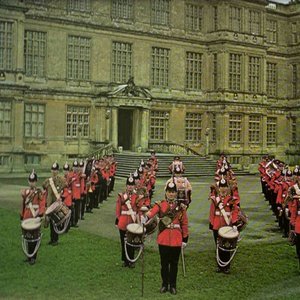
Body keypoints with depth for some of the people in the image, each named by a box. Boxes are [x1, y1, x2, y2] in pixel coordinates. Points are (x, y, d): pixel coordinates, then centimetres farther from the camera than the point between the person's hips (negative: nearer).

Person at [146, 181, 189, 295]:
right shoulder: (160, 204, -1)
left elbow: (185, 224, 5)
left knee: (174, 263, 9)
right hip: (163, 239, 0)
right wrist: (146, 216, -44)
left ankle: (173, 285, 21)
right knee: (164, 263, 9)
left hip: (176, 240, 1)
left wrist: (185, 239, 2)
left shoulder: (181, 206, 2)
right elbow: (152, 212, -21)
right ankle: (165, 284, 22)